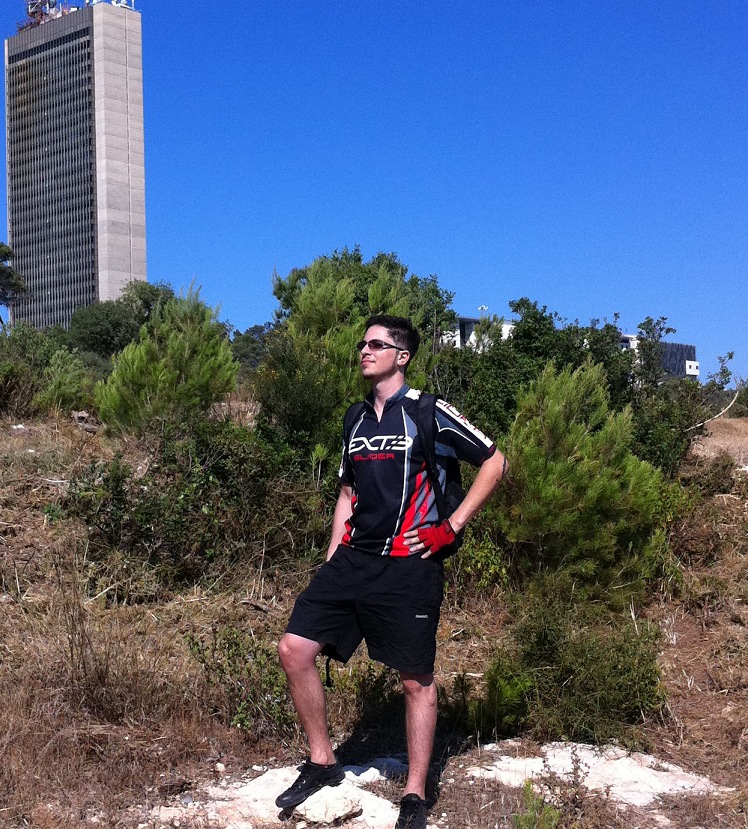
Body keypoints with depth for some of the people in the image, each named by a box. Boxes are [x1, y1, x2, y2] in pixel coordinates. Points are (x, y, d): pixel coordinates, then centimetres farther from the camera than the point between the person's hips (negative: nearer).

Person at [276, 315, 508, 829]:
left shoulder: (428, 414, -5)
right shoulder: (357, 419, 14)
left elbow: (495, 463, -1)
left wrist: (451, 526, -6)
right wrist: (332, 562, 14)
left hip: (409, 566, -6)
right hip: (353, 559, 6)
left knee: (417, 680, 2)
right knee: (295, 648, -4)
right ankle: (322, 763, 14)